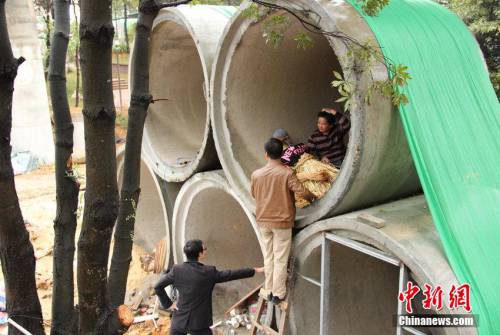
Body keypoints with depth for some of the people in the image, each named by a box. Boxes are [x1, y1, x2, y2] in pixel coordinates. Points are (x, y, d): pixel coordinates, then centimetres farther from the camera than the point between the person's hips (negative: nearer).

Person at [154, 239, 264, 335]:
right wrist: (254, 270, 4)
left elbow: (158, 287, -5)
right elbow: (230, 274, -6)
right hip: (198, 322, -3)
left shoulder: (177, 269, -9)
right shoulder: (209, 272, -15)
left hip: (179, 319, 3)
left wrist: (167, 304, 5)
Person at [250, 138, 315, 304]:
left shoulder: (256, 174, -7)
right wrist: (312, 197, 6)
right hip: (282, 221, -3)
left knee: (268, 256, 15)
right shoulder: (286, 173, -16)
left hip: (263, 221, 3)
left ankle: (269, 290, 24)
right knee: (280, 259, 7)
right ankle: (278, 294, 14)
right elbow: (302, 191, -15)